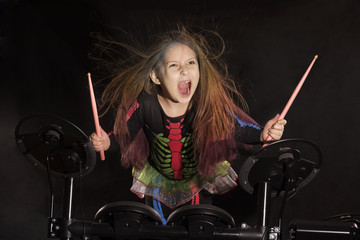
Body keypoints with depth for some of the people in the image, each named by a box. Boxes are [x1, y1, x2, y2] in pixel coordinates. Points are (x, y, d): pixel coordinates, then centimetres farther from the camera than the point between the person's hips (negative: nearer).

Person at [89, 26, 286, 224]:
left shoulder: (211, 102, -29)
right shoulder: (144, 104, -27)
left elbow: (238, 128, -19)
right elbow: (125, 134, -11)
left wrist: (262, 134, -38)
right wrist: (107, 142, -30)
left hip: (200, 179, 0)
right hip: (157, 182, 1)